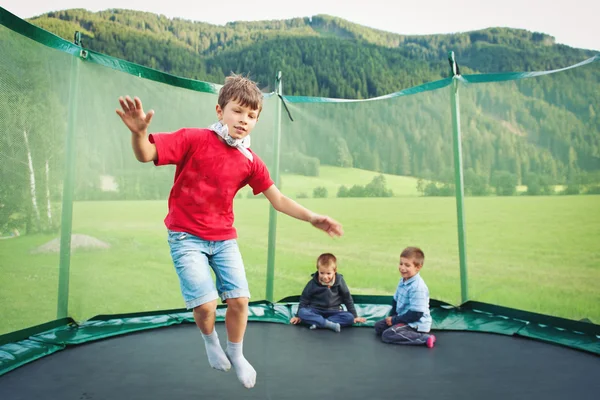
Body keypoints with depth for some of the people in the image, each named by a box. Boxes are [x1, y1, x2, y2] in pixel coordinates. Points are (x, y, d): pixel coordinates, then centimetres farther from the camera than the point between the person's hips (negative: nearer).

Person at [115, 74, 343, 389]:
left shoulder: (250, 162, -1)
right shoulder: (193, 139, -13)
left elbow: (279, 200, 4)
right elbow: (146, 154, -19)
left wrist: (312, 218, -5)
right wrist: (139, 132, -41)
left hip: (224, 238, 4)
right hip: (186, 236, -4)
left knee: (239, 300, 1)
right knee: (206, 304, -12)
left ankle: (235, 354, 30)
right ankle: (210, 341, 25)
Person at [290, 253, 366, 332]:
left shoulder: (339, 281, -7)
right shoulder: (313, 283, -7)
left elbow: (347, 298, 3)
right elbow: (304, 299, 4)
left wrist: (355, 316, 5)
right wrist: (298, 316, 4)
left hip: (333, 312, 1)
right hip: (315, 311, -1)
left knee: (349, 318, -27)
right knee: (302, 312, -30)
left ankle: (317, 323, -30)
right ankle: (331, 324, -34)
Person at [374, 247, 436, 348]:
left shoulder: (418, 287, -26)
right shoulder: (403, 281, 3)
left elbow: (416, 314, -26)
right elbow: (396, 300, 16)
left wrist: (394, 320, -18)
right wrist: (391, 317, 3)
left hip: (416, 324, -9)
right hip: (403, 318, 9)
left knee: (387, 335, -24)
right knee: (378, 326, 10)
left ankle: (424, 338, -20)